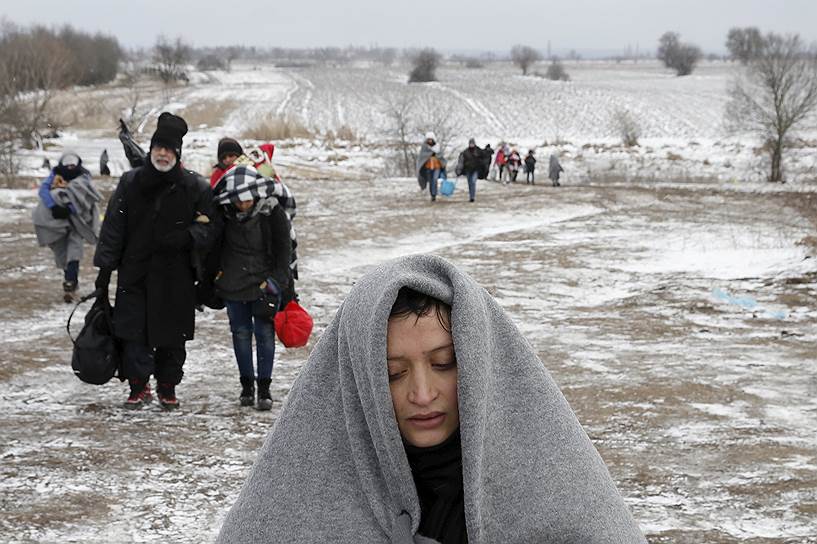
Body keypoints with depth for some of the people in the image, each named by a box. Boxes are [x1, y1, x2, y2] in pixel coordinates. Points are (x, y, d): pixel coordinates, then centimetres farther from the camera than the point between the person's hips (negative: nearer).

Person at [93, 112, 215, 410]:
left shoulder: (195, 187, -1)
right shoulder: (130, 182, 3)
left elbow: (209, 229, 2)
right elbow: (112, 228, 5)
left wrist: (185, 237, -18)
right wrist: (104, 269, 2)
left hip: (176, 276, -1)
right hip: (134, 272, 1)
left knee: (172, 335, 6)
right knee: (133, 332, -5)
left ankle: (167, 387, 23)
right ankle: (139, 387, 8)